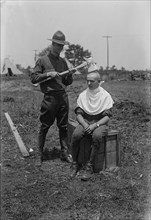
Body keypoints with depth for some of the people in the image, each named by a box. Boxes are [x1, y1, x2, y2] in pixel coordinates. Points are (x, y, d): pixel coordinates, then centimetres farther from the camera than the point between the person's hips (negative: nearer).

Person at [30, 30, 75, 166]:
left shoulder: (63, 62, 15)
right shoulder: (42, 60, 2)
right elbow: (33, 78, -4)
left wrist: (70, 75, -2)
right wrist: (48, 74, -14)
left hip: (63, 96, 5)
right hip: (49, 97, -4)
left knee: (64, 126, 7)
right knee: (45, 127, 0)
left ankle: (65, 153, 16)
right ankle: (40, 155, 11)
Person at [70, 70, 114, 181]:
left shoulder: (106, 96, -2)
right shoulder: (83, 95, 7)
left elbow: (107, 117, -6)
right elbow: (78, 114, 4)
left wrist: (95, 125, -21)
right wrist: (84, 124, -16)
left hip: (100, 122, -2)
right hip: (85, 121, 2)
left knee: (96, 136, -36)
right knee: (75, 135, -29)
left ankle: (89, 167, -24)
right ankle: (75, 164, -11)